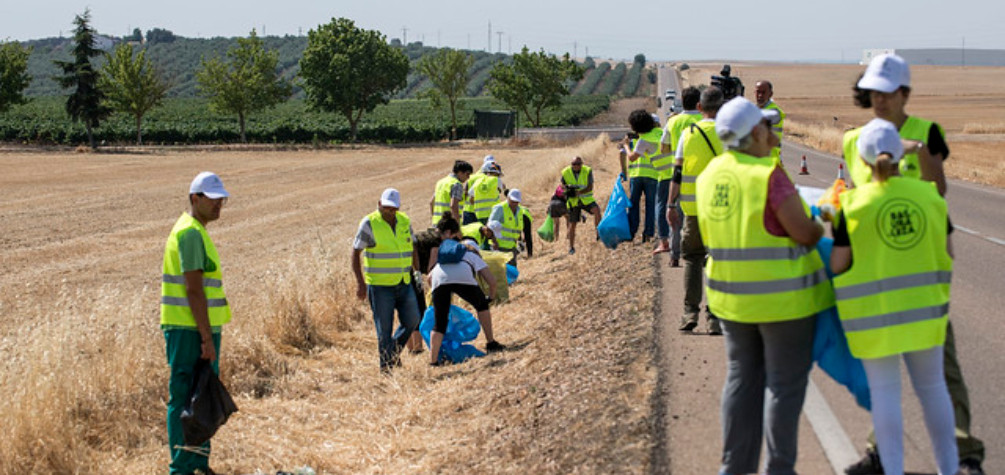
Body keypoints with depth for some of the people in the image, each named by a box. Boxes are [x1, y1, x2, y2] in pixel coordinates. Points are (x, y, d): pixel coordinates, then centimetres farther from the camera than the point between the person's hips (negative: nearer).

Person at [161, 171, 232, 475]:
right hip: (189, 331, -10)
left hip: (197, 330, 10)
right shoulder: (191, 233, -14)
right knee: (184, 398, -6)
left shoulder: (196, 232, 18)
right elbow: (193, 290, -20)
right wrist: (208, 338, -20)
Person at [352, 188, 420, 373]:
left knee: (412, 320, 8)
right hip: (380, 286, -5)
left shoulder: (404, 221, 7)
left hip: (404, 283, 5)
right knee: (384, 328, -2)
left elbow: (412, 249, 19)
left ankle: (394, 350, 31)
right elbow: (356, 253, -8)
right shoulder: (369, 224, -9)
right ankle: (387, 366, 8)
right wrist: (360, 282, -13)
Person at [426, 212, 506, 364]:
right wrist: (491, 297, 42)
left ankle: (433, 360, -2)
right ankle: (491, 343, 25)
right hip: (462, 278, -2)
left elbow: (430, 277, 31)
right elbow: (492, 281, 25)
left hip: (439, 278, 2)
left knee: (440, 323, 10)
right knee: (481, 305, 26)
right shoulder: (475, 257, 34)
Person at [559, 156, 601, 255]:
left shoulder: (587, 171, -13)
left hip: (586, 199, -1)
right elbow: (563, 186, 4)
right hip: (573, 202, 1)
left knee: (596, 210, -30)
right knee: (572, 224, 3)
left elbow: (590, 187, -16)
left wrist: (578, 192, -31)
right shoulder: (565, 172, -7)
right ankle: (571, 247, 16)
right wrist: (567, 190, -20)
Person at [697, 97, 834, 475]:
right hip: (782, 297, -7)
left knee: (742, 380, 15)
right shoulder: (769, 176, -19)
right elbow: (804, 233, -18)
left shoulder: (710, 175, 3)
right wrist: (825, 226, 5)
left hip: (732, 296, 7)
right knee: (784, 384, 4)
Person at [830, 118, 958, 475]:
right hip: (925, 305, 3)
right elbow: (947, 253, 4)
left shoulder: (853, 204, -14)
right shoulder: (929, 195, -4)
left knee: (885, 389, 6)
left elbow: (838, 265, -10)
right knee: (932, 385, 16)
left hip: (874, 311, -3)